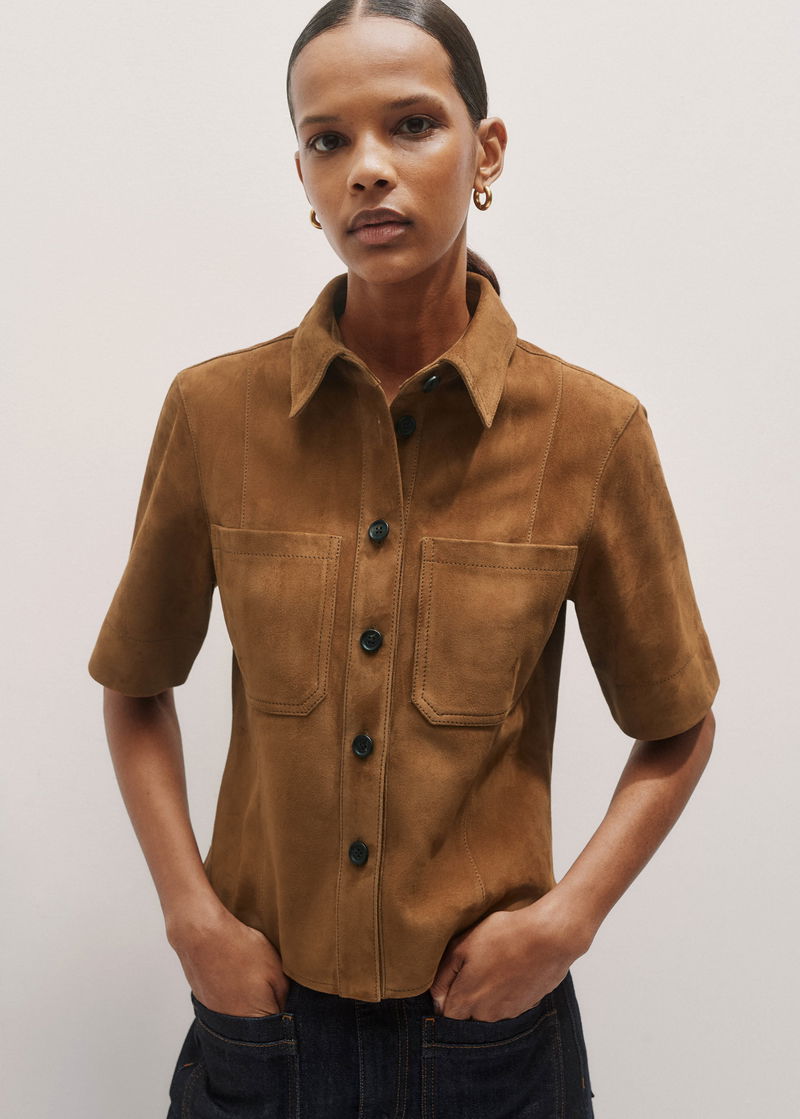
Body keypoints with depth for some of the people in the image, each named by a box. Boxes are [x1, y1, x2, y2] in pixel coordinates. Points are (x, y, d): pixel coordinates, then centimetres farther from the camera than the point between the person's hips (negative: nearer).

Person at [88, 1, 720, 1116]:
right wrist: (193, 914, -5)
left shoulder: (592, 430, -11)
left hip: (487, 1018, 0)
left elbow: (675, 731, 1)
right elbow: (137, 690, 4)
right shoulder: (213, 412, -9)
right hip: (261, 1006, 1)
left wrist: (565, 917, -10)